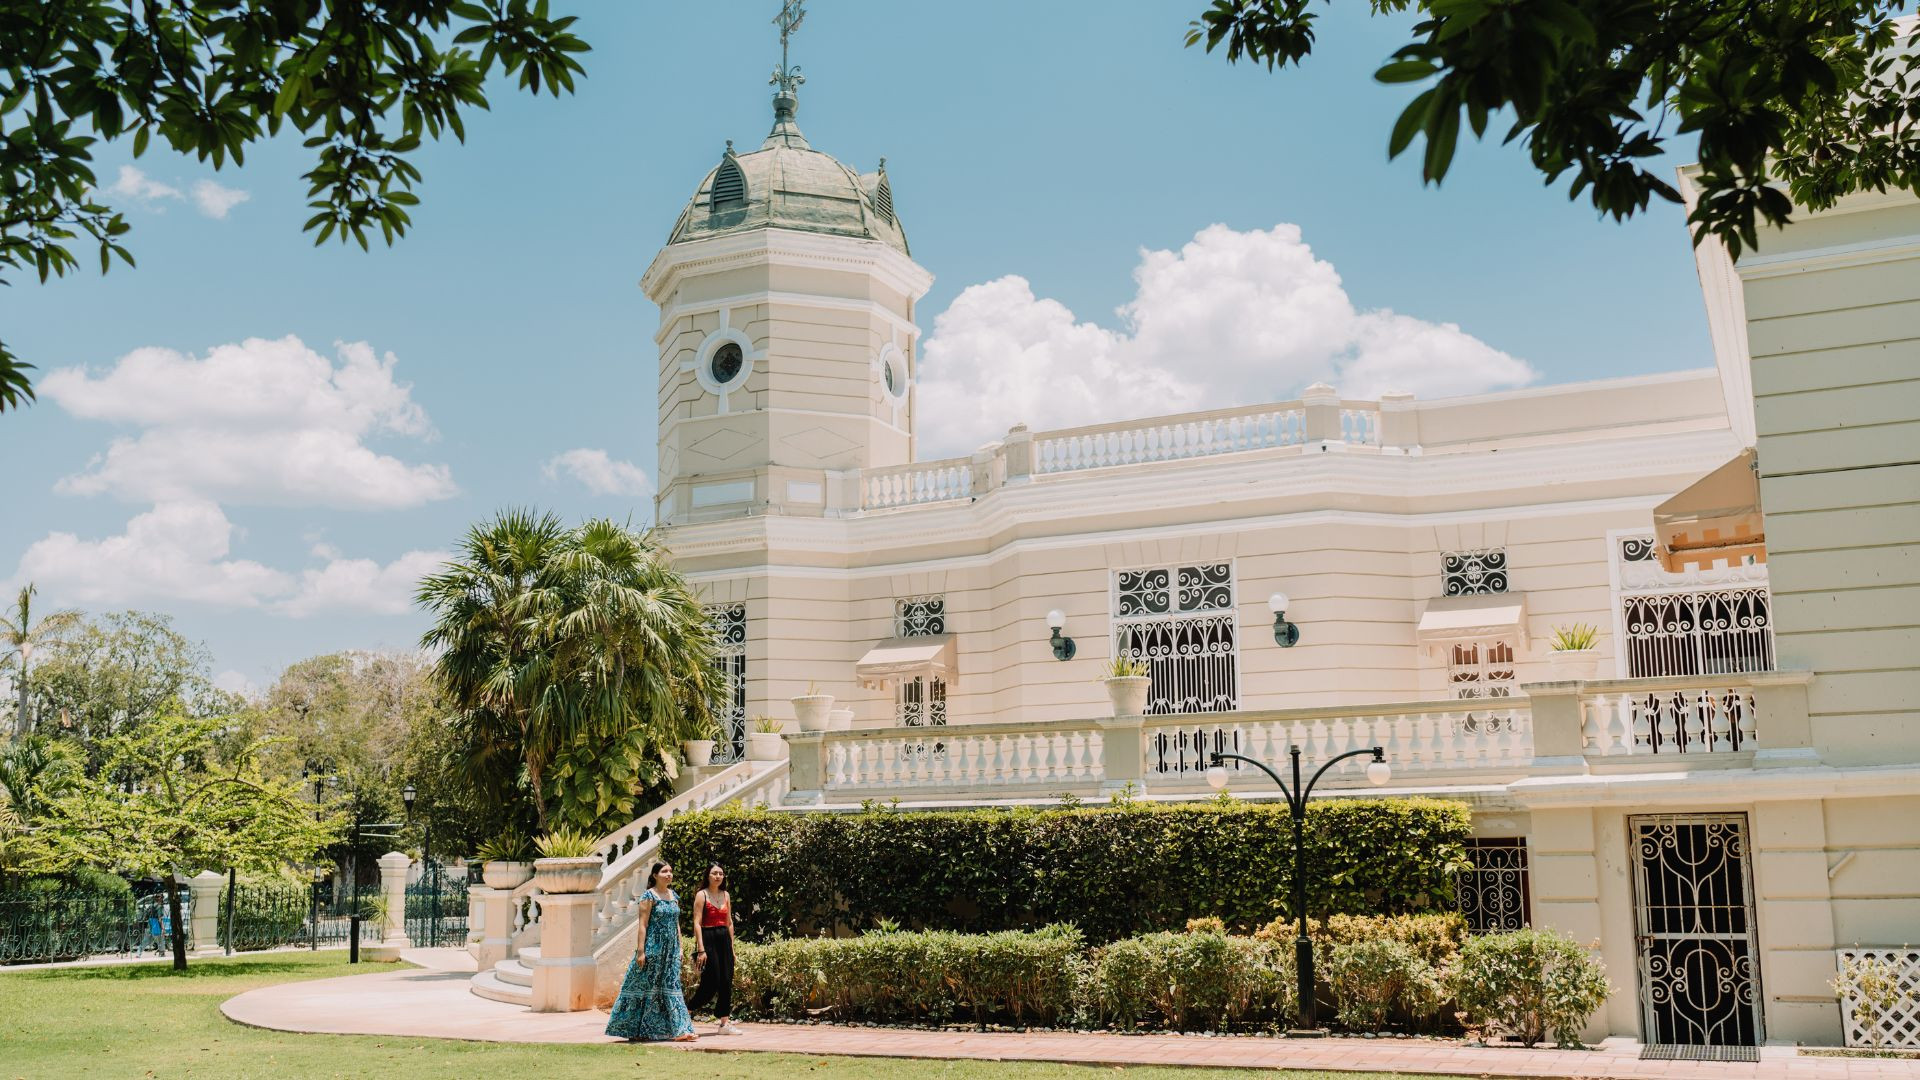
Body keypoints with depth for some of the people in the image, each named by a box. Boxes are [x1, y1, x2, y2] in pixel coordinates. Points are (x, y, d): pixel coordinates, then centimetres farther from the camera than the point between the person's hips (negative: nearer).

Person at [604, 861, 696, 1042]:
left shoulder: (673, 896, 12)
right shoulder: (648, 896, -8)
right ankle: (634, 1031, 11)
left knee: (670, 987, 3)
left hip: (670, 951, 6)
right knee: (645, 987, 1)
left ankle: (679, 1031, -1)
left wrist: (679, 948, 12)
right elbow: (643, 925, -12)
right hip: (652, 948, -6)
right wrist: (640, 951, -16)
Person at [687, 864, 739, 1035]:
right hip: (708, 939, -6)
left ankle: (725, 1023, 6)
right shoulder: (701, 895, -4)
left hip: (724, 939, 6)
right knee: (711, 982, -8)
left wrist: (732, 946, 12)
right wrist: (701, 949, -15)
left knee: (726, 982, 2)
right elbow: (697, 923, -9)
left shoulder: (726, 895, 13)